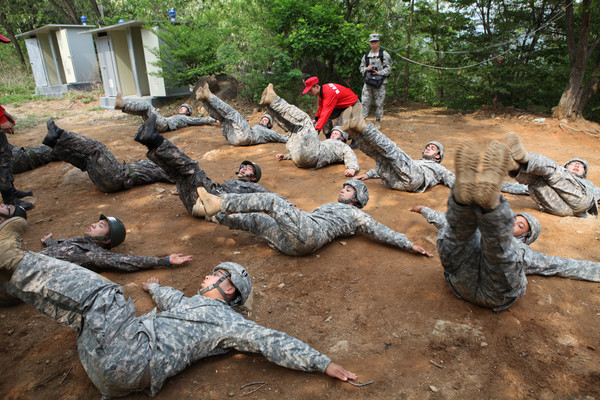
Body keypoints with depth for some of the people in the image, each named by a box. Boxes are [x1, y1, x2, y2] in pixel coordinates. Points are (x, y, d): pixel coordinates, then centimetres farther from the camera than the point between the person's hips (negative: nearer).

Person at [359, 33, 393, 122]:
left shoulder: (384, 54, 5)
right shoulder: (366, 55, 17)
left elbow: (388, 68, 0)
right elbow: (361, 67, 21)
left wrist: (379, 72, -14)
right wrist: (366, 68, -1)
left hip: (380, 82, -3)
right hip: (367, 82, 3)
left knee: (379, 103, 0)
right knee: (364, 101, -4)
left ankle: (378, 120, 9)